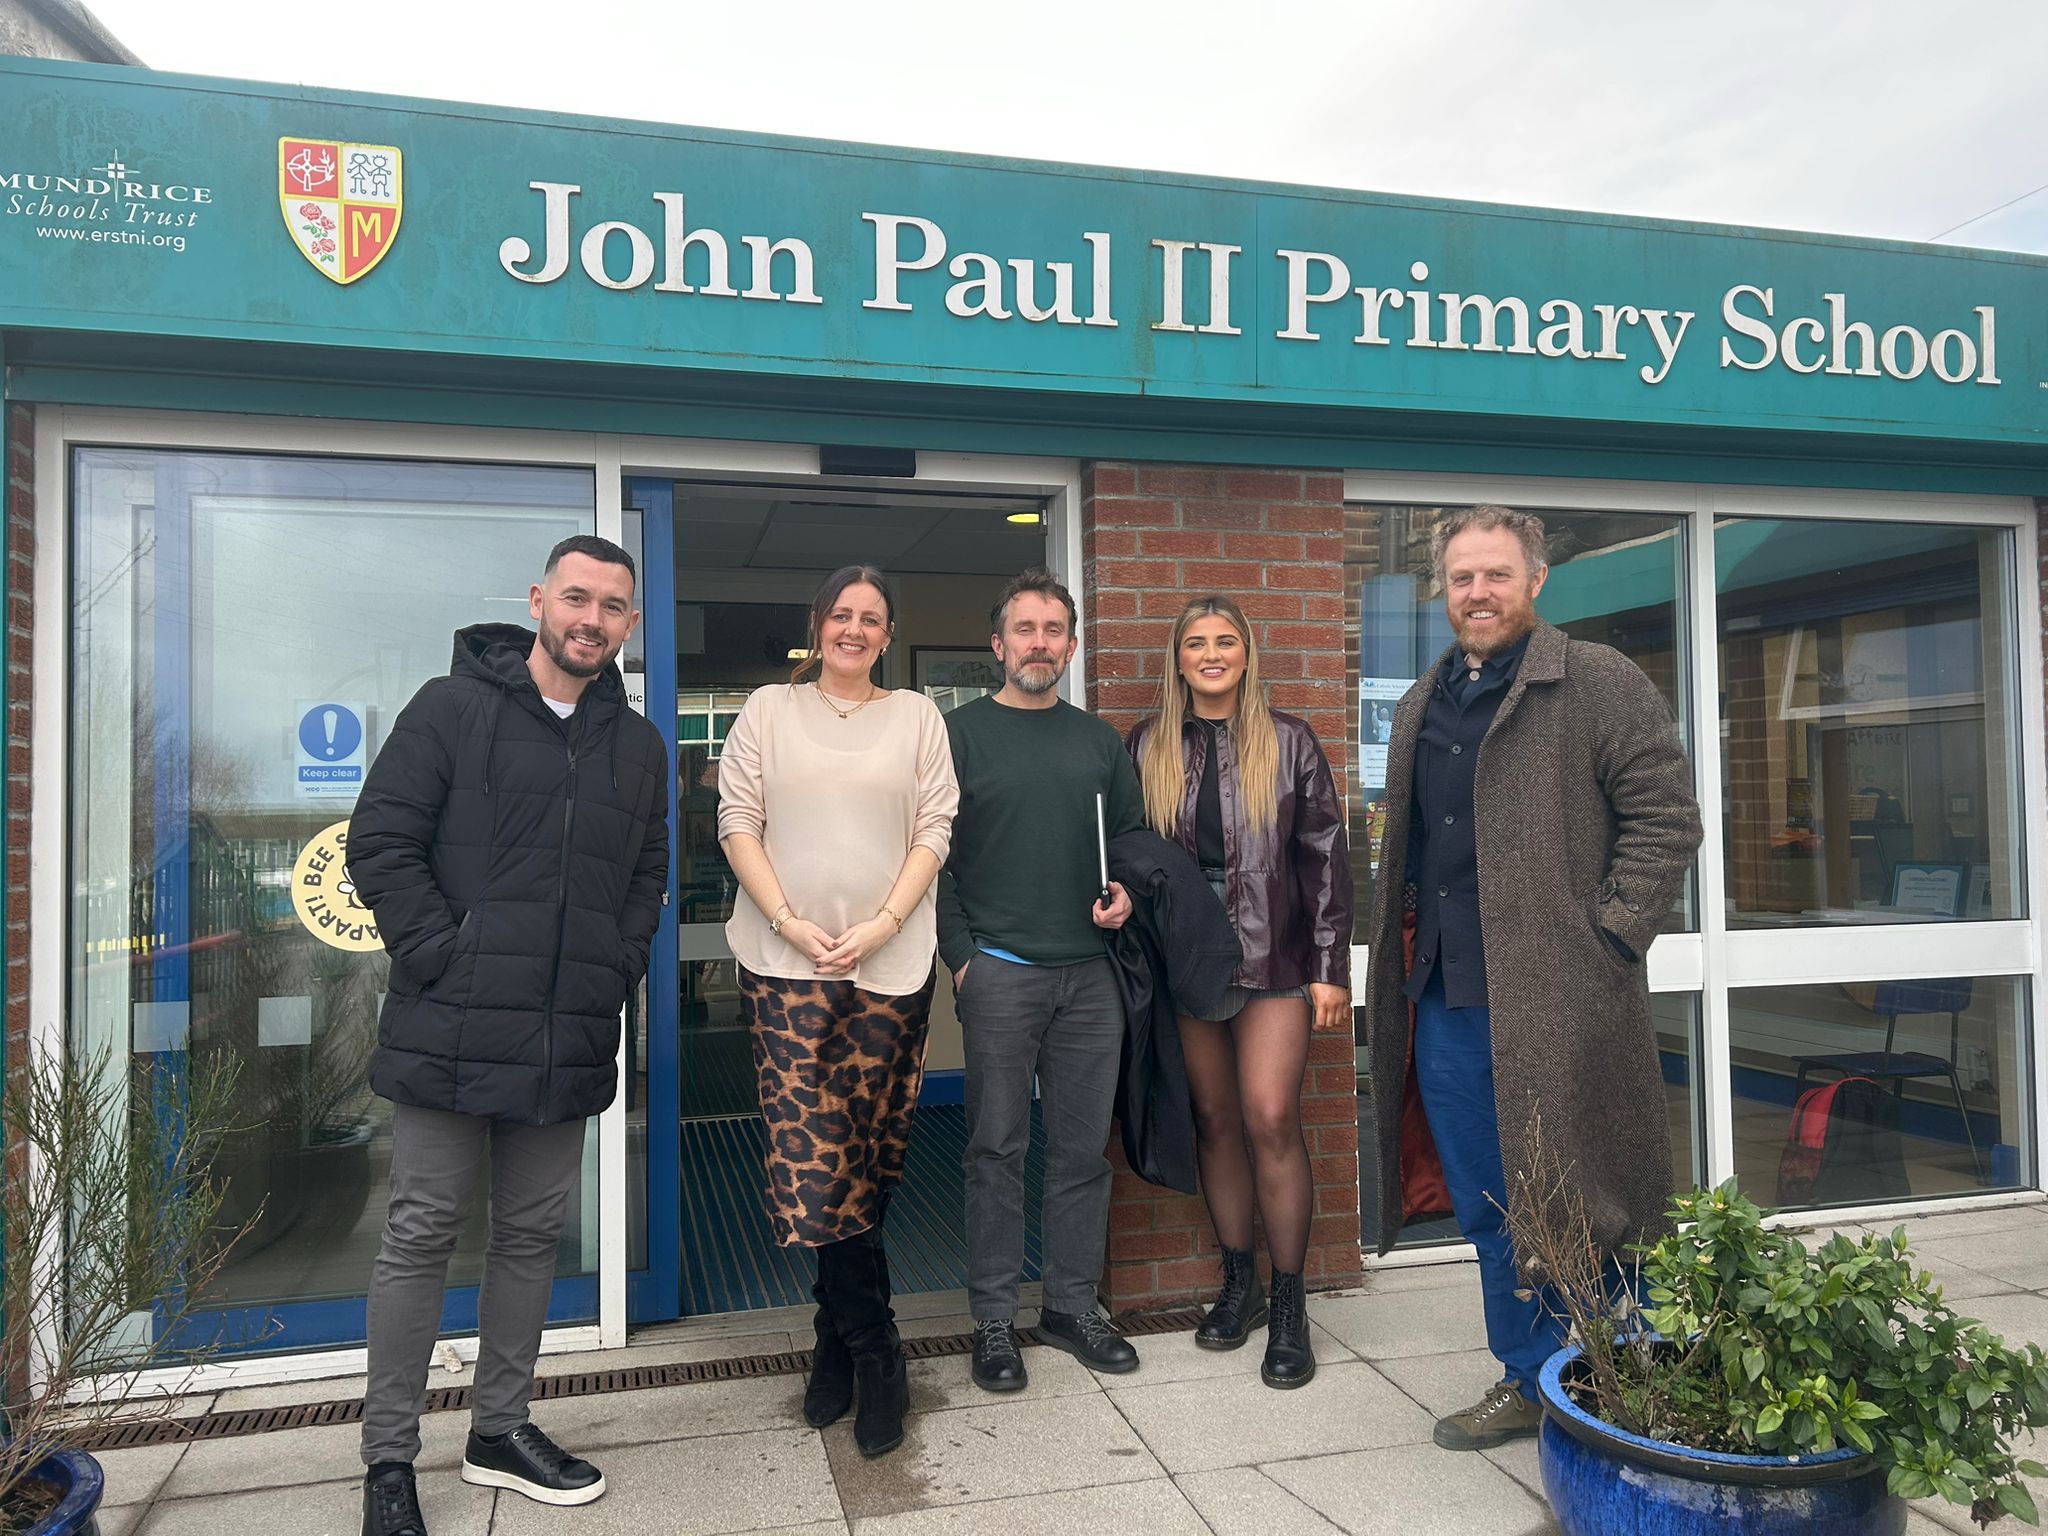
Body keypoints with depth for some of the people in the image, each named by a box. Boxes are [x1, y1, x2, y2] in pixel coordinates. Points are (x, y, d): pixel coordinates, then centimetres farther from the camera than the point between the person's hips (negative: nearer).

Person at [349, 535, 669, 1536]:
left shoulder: (638, 745, 11)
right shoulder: (452, 709, -3)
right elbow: (381, 843, -6)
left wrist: (616, 970, 3)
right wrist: (445, 959, -12)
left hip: (570, 1038, 5)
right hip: (451, 1033, -4)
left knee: (533, 1233, 14)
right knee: (422, 1235, 4)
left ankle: (501, 1429, 30)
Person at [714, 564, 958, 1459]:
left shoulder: (916, 716, 11)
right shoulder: (768, 710, 11)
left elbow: (934, 831, 5)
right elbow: (737, 821, 5)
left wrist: (882, 925, -8)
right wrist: (789, 921, -7)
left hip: (889, 964, 1)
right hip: (785, 959, 0)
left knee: (864, 1159, 4)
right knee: (815, 1158, -7)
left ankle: (836, 1344, 22)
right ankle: (875, 1355, 8)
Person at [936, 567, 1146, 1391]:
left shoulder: (1098, 740, 13)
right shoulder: (960, 733, 1)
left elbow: (1131, 837, 19)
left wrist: (1125, 895, 0)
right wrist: (960, 956, -8)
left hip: (1090, 973, 4)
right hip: (998, 973, -3)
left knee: (1083, 1146, 9)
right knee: (997, 1148, 4)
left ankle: (1073, 1304, 23)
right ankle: (993, 1317, 16)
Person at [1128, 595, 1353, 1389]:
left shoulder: (1288, 741, 2)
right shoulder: (1149, 746, 7)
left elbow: (1326, 855, 1)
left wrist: (1331, 968, -4)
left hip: (1274, 957, -2)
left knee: (1270, 1119, -8)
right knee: (1216, 1122, 9)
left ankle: (1288, 1304, 6)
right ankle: (1238, 1284, 24)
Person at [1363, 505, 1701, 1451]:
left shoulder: (1598, 684, -4)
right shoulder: (1421, 707, 15)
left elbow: (1666, 816, -8)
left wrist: (1607, 937, -14)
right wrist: (1408, 957, 13)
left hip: (1560, 1000, -6)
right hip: (1447, 1000, 6)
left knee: (1577, 1205, 4)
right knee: (1489, 1209, 15)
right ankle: (1528, 1381, 31)